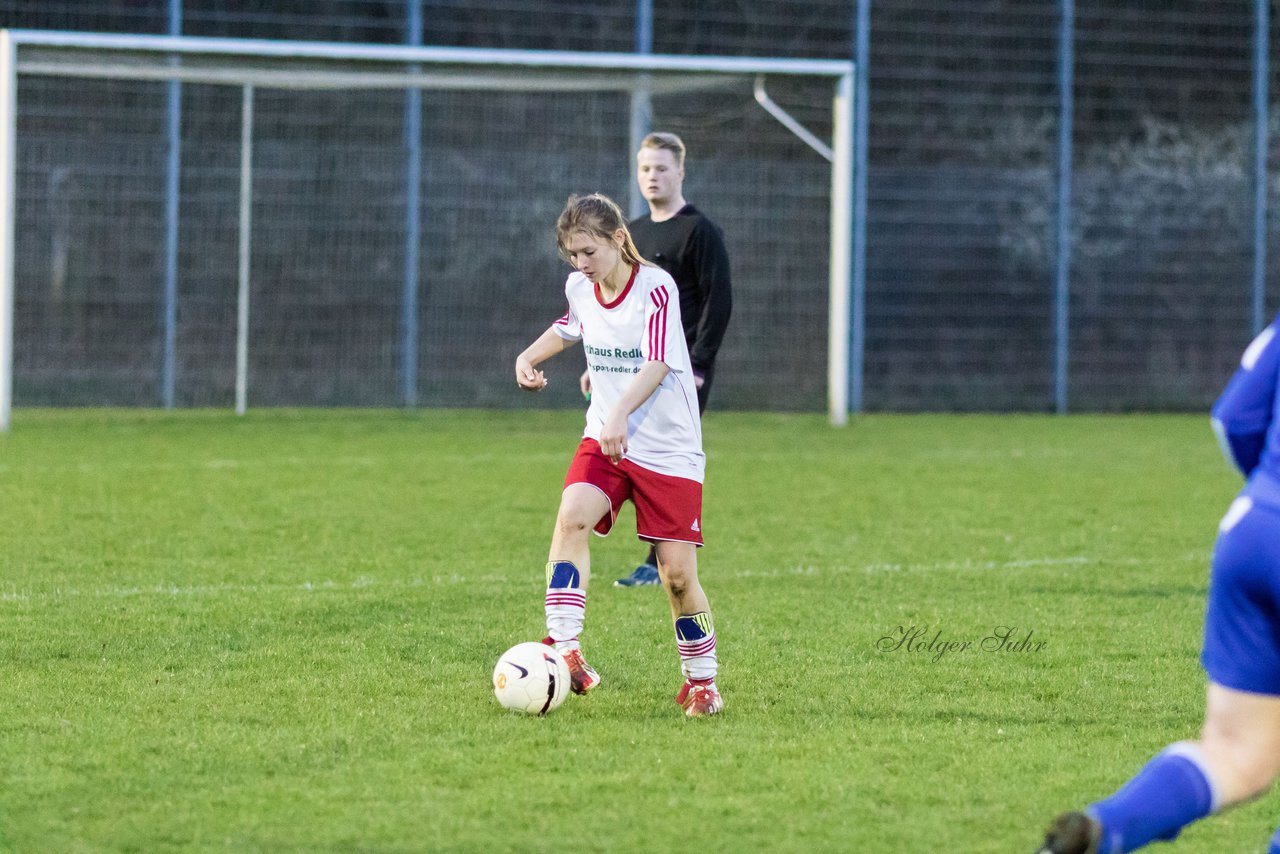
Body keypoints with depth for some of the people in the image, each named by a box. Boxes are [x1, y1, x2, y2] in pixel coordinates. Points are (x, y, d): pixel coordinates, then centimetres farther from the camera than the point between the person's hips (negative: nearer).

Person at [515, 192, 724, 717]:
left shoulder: (656, 288, -14)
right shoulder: (579, 288, 5)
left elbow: (656, 365, -26)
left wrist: (620, 413, -42)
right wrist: (529, 357, 12)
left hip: (669, 448, -4)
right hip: (602, 440, 4)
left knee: (677, 573, -3)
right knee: (572, 516, -26)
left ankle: (701, 680, 19)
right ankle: (565, 649, -32)